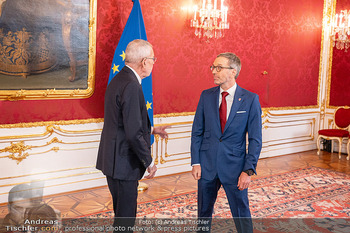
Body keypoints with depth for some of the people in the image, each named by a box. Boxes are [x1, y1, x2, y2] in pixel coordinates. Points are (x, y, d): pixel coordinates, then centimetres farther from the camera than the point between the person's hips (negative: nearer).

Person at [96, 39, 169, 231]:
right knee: (125, 216, 4)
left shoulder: (119, 79, 9)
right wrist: (149, 162, -12)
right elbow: (133, 133, -24)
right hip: (123, 162, -10)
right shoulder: (131, 85, -22)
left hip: (113, 159, 10)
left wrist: (151, 130, 20)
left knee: (122, 212, 22)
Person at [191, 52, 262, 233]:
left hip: (234, 167, -2)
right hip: (207, 165, 3)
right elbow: (197, 132, 5)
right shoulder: (206, 96, 2)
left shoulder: (250, 99, -6)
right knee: (204, 212, 16)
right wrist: (195, 162, -2)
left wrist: (248, 170, -11)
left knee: (241, 215, 8)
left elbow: (255, 139, -5)